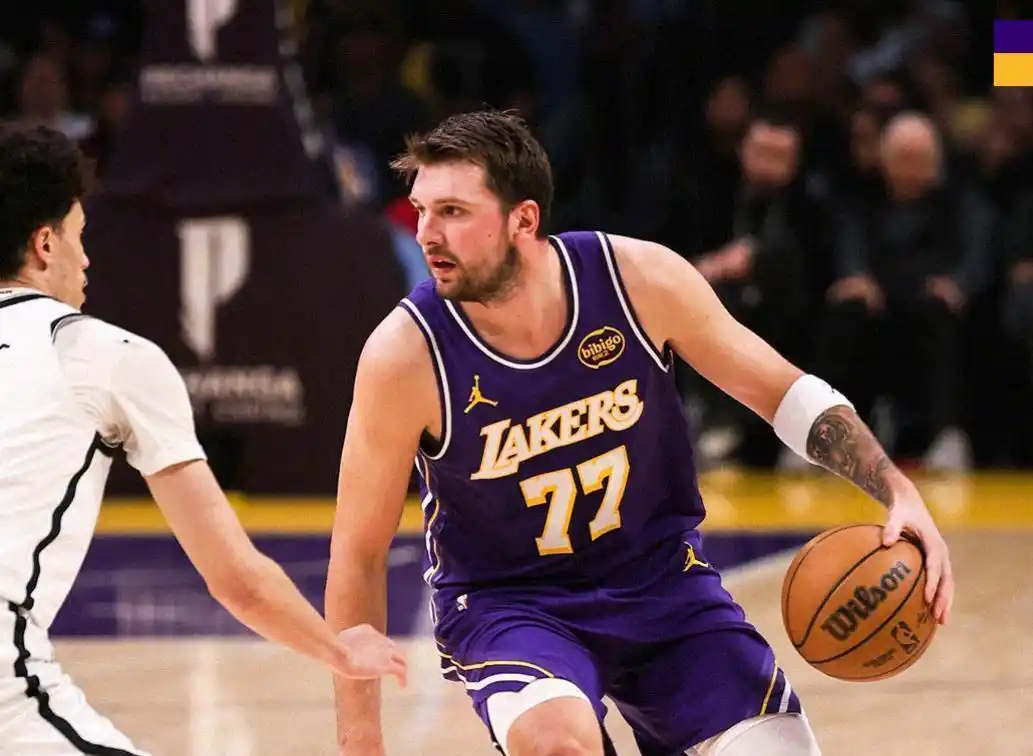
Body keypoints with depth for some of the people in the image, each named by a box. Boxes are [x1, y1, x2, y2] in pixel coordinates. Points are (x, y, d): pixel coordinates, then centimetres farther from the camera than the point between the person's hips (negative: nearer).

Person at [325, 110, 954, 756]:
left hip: (660, 577, 3)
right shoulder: (406, 354, -21)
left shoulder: (638, 279, -17)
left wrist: (898, 492, -14)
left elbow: (780, 390, -2)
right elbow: (359, 555, -11)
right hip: (507, 604, -3)